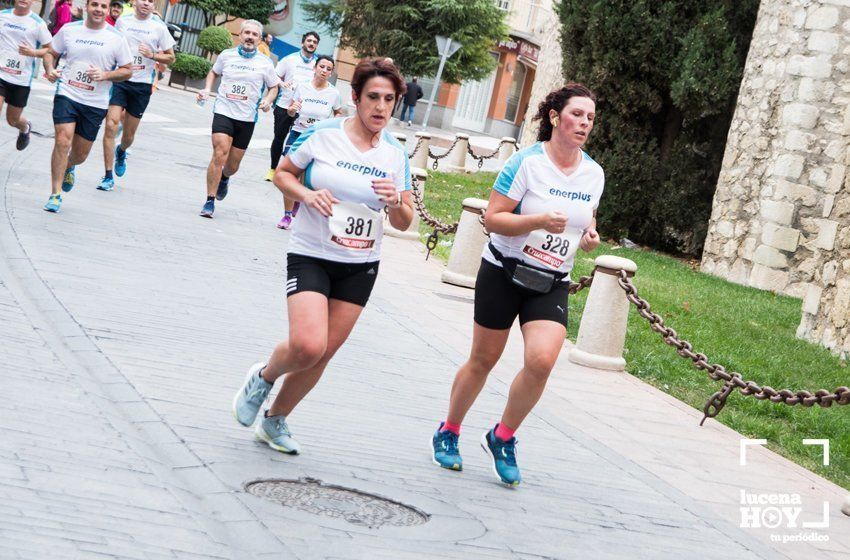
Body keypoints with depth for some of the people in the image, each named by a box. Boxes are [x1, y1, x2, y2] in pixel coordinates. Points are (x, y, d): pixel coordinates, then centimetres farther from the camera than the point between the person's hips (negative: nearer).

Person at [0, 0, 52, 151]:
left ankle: (25, 129, 49)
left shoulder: (38, 23, -5)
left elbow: (50, 50, -1)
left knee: (13, 120, 13)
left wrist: (33, 52, -19)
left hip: (21, 80, -1)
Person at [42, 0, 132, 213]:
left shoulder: (116, 38, -1)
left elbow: (127, 70, 3)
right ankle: (55, 194, -9)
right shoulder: (69, 30, 2)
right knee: (63, 141, -17)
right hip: (67, 94, -1)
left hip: (95, 103, 1)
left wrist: (106, 75, -15)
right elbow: (50, 53, 14)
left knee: (80, 154, 9)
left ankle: (68, 167, 47)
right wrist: (50, 69, -8)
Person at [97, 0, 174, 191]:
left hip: (142, 84, 0)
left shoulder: (159, 27, -1)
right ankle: (108, 177, -10)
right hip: (119, 80, 0)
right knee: (111, 125, -15)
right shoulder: (122, 21, 4)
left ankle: (121, 151, 46)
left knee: (129, 134, 8)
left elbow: (170, 57, 5)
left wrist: (152, 55, -13)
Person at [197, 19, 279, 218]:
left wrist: (268, 101, -8)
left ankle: (224, 179, 47)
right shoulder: (226, 55, 3)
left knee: (232, 165, 9)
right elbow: (213, 72, 22)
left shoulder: (265, 63, 1)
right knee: (220, 155, -20)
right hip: (223, 112, -1)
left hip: (246, 118, 1)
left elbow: (273, 87, 13)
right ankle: (209, 202, -14)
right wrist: (207, 89, 5)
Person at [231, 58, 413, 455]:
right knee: (307, 346, -21)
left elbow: (404, 223, 5)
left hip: (360, 268, 4)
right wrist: (307, 194, -15)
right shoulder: (322, 134, -8)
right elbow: (282, 174, 4)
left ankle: (275, 420, 28)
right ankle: (263, 377, 12)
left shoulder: (396, 154, 1)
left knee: (323, 355, 6)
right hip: (310, 256, -4)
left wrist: (395, 202, -17)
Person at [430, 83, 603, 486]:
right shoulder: (527, 162, -12)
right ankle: (448, 433, 30)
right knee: (483, 361, 6)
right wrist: (540, 220, -26)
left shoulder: (594, 174, 5)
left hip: (552, 284, 4)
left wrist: (590, 237, -2)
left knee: (542, 360, -18)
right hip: (503, 273, -3)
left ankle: (502, 438, 4)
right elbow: (492, 218, -13)